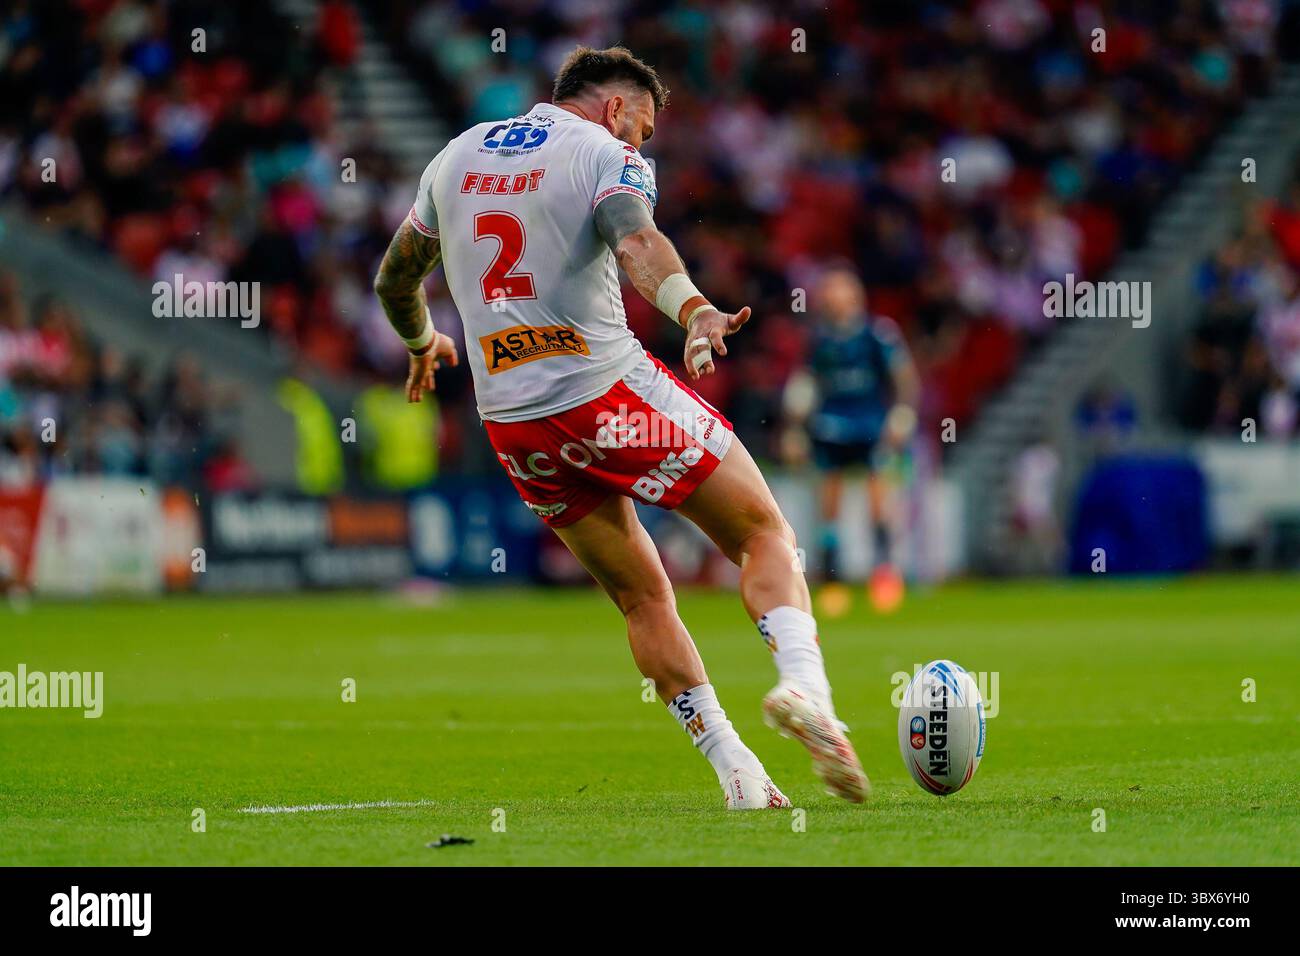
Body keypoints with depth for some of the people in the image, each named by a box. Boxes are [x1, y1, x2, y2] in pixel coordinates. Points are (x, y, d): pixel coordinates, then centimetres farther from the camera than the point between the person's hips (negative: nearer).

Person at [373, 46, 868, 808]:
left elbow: (395, 280, 26)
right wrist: (695, 310, -44)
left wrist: (422, 344, 46)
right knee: (765, 532, 5)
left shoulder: (458, 155, 15)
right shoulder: (606, 153, -4)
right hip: (610, 393, -6)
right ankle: (803, 685, -20)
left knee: (642, 597, 15)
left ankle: (737, 772, 8)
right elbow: (636, 240, -27)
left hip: (511, 423, 6)